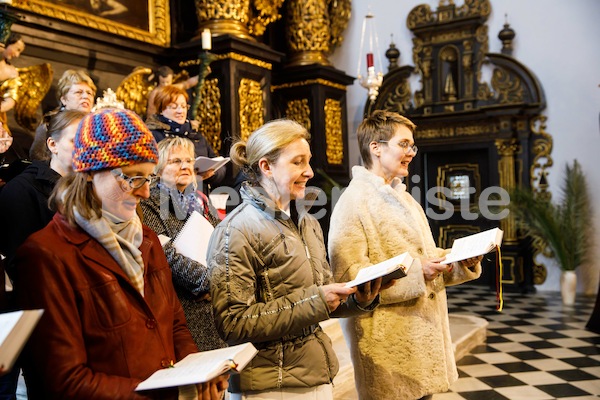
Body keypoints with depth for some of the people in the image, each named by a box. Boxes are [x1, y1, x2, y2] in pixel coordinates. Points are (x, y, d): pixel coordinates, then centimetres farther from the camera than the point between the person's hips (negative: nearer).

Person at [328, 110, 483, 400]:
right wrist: (415, 271, -25)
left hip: (423, 334, 8)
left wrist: (462, 260, 2)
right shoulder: (354, 200, -13)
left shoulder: (404, 197, 17)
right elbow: (347, 275, -22)